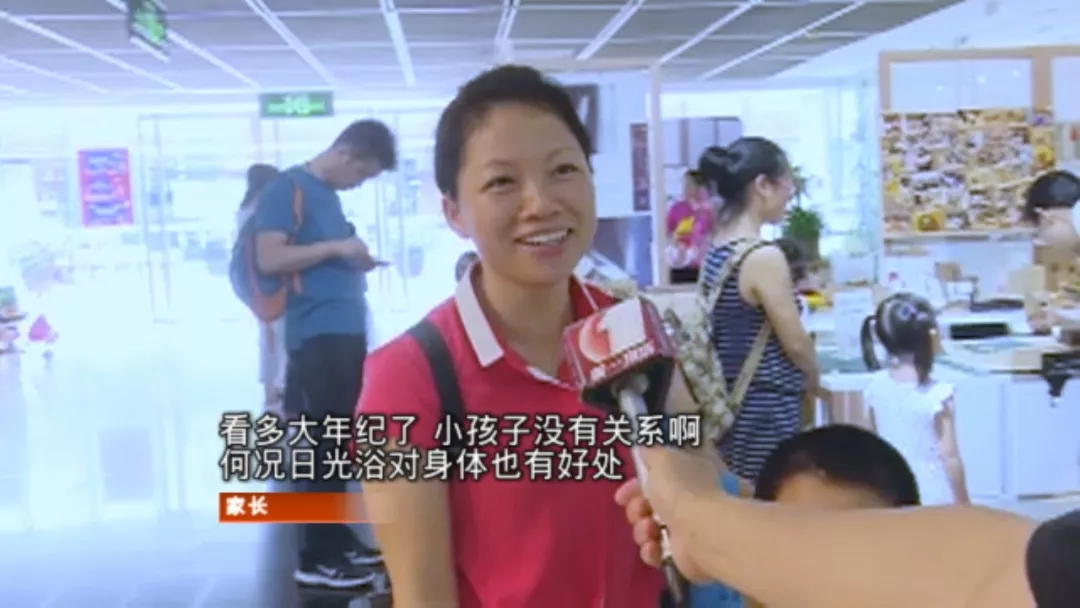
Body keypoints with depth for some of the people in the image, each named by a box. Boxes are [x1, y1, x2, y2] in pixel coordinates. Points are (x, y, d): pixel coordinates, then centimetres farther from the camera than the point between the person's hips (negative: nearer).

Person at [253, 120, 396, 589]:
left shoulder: (329, 194, 19)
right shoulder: (287, 188, -7)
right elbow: (269, 259, -16)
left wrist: (353, 260, 10)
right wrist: (335, 247, -15)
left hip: (347, 332, 9)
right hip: (317, 336, -9)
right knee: (327, 443, -7)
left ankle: (337, 538, 21)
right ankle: (316, 557, 0)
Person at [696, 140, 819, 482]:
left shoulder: (716, 252, 6)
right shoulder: (764, 257, -18)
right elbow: (795, 342, -12)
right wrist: (812, 378, 8)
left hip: (730, 403, 8)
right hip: (766, 410, -8)